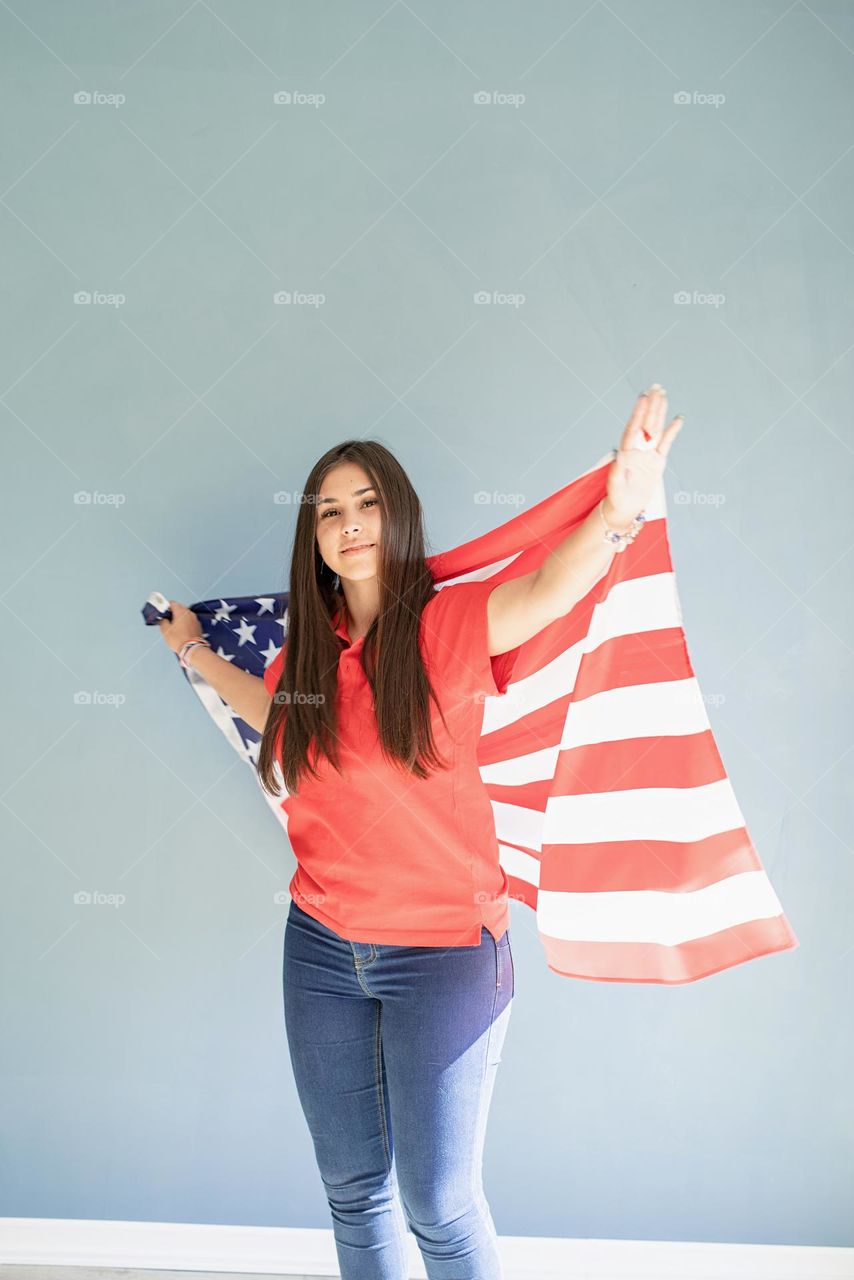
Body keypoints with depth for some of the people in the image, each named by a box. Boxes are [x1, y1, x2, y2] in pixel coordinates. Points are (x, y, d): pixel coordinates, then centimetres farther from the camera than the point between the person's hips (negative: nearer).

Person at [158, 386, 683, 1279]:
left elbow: (546, 590, -34)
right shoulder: (310, 645, 3)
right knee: (353, 1190, 18)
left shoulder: (445, 625, -13)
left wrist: (619, 512, -52)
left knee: (439, 1206, 4)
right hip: (323, 946, 5)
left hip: (442, 949, -5)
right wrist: (194, 650, 35)